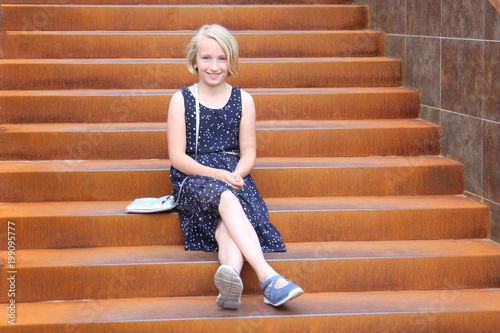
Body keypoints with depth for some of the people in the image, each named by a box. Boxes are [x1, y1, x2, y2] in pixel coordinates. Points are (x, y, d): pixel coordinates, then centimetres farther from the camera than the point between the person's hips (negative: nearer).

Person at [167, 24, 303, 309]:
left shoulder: (243, 100, 12)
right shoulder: (181, 100, 7)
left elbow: (248, 152, 10)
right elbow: (178, 157, 0)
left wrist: (235, 175, -13)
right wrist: (215, 174, -16)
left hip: (233, 178, 2)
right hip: (193, 178, -2)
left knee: (226, 227, -33)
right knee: (225, 198, -37)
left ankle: (231, 278, -63)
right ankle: (268, 277, -54)